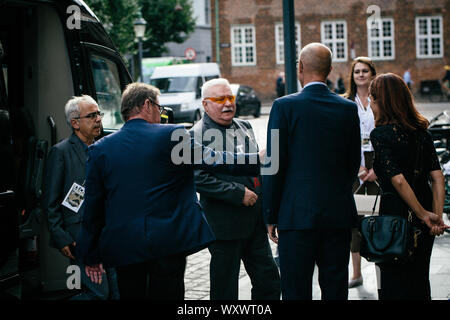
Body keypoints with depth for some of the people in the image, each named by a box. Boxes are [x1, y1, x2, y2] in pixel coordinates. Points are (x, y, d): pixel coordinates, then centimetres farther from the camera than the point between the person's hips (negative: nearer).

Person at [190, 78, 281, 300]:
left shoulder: (244, 127, 14)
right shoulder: (197, 136, -10)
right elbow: (199, 178, -19)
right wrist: (238, 193, -20)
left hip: (255, 222, 7)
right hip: (225, 226, -7)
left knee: (269, 282, 11)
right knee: (225, 289, 4)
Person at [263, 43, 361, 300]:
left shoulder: (285, 106, -8)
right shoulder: (349, 108, 3)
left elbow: (275, 165, -8)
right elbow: (354, 163, 11)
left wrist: (271, 216, 0)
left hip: (298, 214, -4)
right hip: (339, 215, 4)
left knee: (296, 291, 3)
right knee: (336, 289, 11)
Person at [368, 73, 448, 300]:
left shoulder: (380, 134, -12)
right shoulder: (421, 130, 6)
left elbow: (398, 180, -20)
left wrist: (423, 214, -14)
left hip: (396, 214, -6)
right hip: (422, 222, 6)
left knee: (393, 286, 4)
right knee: (420, 282, 18)